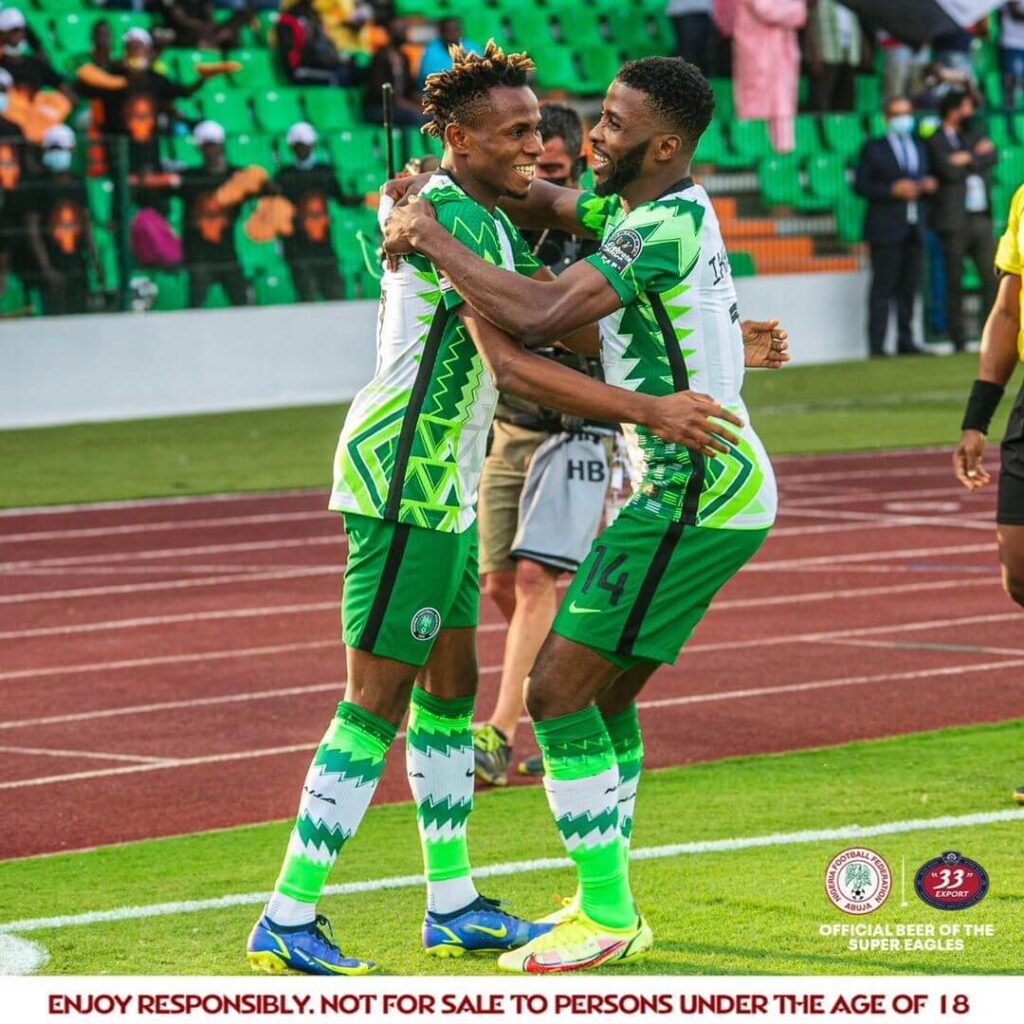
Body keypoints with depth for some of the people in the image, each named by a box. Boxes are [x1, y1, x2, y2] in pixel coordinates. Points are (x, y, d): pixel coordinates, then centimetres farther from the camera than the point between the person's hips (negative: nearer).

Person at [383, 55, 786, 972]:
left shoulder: (669, 227, -20)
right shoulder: (633, 209, 10)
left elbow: (538, 318, -28)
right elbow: (549, 203, 28)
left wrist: (435, 242, -16)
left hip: (698, 496, -10)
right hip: (711, 486, 10)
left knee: (559, 691, -9)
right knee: (604, 695, 17)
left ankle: (607, 921, -3)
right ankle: (608, 904, 25)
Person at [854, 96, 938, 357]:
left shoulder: (918, 147, 18)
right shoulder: (873, 148, 1)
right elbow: (860, 186, -5)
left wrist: (926, 186, 0)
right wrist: (893, 190, -16)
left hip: (914, 228, 6)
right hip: (886, 229, -6)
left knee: (909, 287, 6)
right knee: (882, 288, -7)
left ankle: (906, 342, 11)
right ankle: (876, 345, -7)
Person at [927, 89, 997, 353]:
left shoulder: (973, 133, 17)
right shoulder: (935, 141, -2)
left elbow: (992, 156, 3)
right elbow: (948, 170, -15)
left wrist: (968, 159, -10)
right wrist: (978, 154, -2)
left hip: (981, 217, 5)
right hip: (955, 220, -5)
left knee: (992, 277, -1)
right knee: (954, 282, -2)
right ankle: (958, 339, 1)